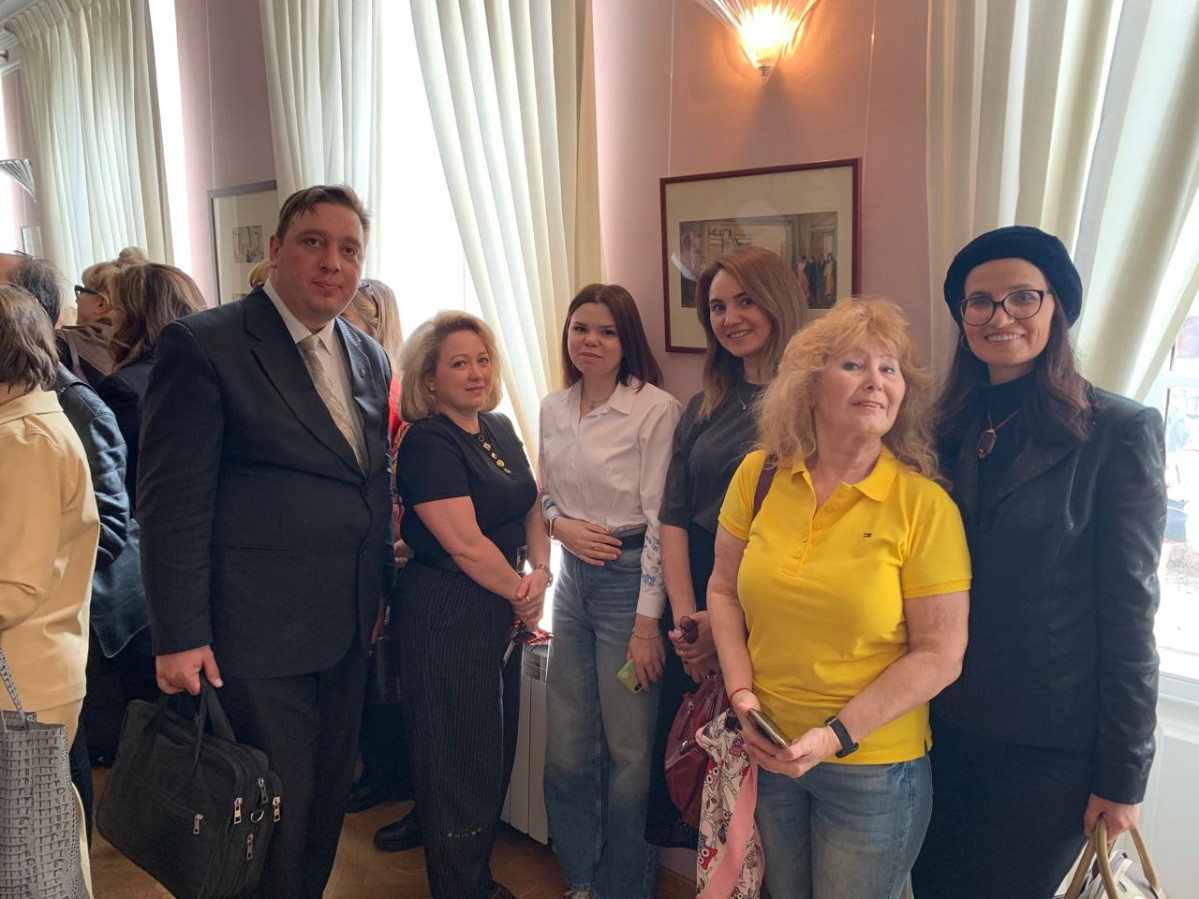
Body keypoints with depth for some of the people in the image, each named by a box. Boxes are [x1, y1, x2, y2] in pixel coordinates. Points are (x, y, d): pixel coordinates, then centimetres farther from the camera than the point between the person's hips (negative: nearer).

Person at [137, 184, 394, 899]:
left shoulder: (371, 359, 9)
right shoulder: (203, 345, -11)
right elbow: (172, 502, -14)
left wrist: (381, 591, 15)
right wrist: (179, 638, -15)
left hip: (347, 628, 7)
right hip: (260, 635, -6)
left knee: (328, 801, 20)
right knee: (276, 816, 8)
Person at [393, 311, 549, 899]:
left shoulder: (499, 430, 9)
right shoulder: (427, 443, -16)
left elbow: (531, 509, 11)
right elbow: (465, 544, -20)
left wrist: (540, 571, -7)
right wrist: (520, 595, -8)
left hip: (501, 616, 8)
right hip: (447, 618, -8)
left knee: (495, 753, 18)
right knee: (458, 760, 5)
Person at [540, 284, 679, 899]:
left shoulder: (656, 408, -13)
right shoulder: (553, 409, 7)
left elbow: (660, 519, -14)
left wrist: (648, 619, -15)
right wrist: (560, 523, -5)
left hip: (631, 577, -6)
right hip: (574, 577, 6)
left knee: (629, 751, 6)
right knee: (566, 749, 13)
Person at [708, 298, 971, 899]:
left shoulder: (925, 506, -14)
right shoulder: (759, 476, -4)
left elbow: (940, 656, -13)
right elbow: (723, 591, 5)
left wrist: (836, 735, -18)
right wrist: (741, 693, -6)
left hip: (873, 769, -3)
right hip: (766, 753, 3)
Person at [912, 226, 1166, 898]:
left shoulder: (1120, 431, -11)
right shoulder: (952, 429, 4)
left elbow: (1129, 614, -12)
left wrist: (1123, 775, -10)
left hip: (1049, 747, -4)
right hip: (945, 726, 5)